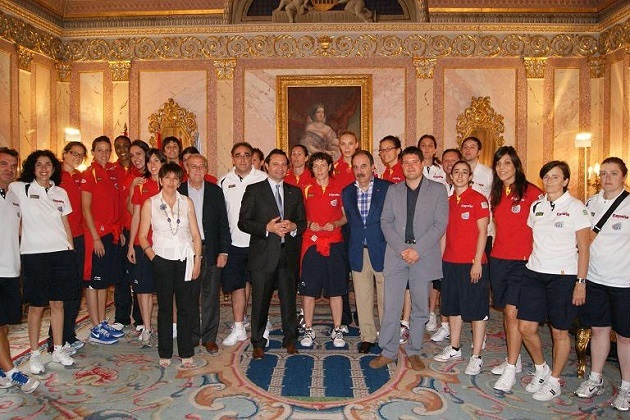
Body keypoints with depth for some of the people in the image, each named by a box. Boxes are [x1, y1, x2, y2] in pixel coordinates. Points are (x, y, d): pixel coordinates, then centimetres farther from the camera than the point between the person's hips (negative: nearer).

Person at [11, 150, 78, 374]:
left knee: (58, 303, 9)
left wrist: (71, 250, 11)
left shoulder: (61, 193, 11)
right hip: (34, 254, -3)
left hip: (61, 252, 3)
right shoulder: (18, 189, 1)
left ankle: (58, 350, 21)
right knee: (36, 306, 4)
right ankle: (34, 354, 18)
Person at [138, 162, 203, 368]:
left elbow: (196, 234, 5)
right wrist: (152, 257, -9)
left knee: (186, 308, 3)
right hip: (162, 260, -1)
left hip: (185, 260, 1)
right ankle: (165, 353, 20)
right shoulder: (150, 203, 2)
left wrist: (197, 261, -1)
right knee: (165, 308, 7)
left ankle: (186, 353, 15)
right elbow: (143, 236, 4)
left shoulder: (187, 202, 5)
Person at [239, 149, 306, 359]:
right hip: (263, 253, -3)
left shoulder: (295, 192, 14)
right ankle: (258, 342, 19)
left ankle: (290, 339, 25)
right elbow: (243, 222, -4)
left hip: (288, 253, 3)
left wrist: (293, 227, -9)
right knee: (260, 300, 4)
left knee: (289, 298, 9)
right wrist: (267, 228, -16)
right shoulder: (254, 190, 2)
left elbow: (303, 221, 13)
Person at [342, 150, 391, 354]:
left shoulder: (387, 188, -3)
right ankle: (367, 337, 23)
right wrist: (353, 245, 7)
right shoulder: (347, 192, 9)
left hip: (381, 250, -3)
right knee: (362, 298, 10)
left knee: (385, 297, 5)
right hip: (358, 253, 3)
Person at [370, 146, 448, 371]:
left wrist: (417, 249, -12)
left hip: (424, 257, -1)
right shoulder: (393, 190, 11)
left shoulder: (437, 190, 4)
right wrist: (401, 248, -9)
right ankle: (388, 352, 14)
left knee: (420, 308, 8)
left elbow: (440, 224, -4)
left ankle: (414, 352, 23)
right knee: (391, 307, 1)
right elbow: (386, 222, 5)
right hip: (396, 255, 1)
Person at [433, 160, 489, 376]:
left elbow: (482, 232, -9)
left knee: (476, 310, 2)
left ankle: (476, 356, 10)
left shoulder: (478, 199, -6)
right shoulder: (448, 202, 12)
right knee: (452, 307, 14)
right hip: (450, 262, 6)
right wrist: (440, 258, 9)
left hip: (472, 263, -6)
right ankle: (454, 348, 28)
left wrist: (477, 262, -14)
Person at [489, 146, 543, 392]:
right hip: (498, 259, 6)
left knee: (512, 313, -8)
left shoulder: (531, 192, -7)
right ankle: (514, 360, 27)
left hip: (522, 261, -6)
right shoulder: (496, 194, 11)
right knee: (506, 312, 13)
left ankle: (511, 370, 1)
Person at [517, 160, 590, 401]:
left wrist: (581, 282, -9)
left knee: (560, 331, 6)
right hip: (535, 273, 5)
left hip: (563, 276, -4)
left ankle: (554, 381, 24)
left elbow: (583, 248, -5)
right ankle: (541, 370, 28)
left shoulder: (575, 207, -5)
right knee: (525, 327, 3)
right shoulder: (536, 206, 9)